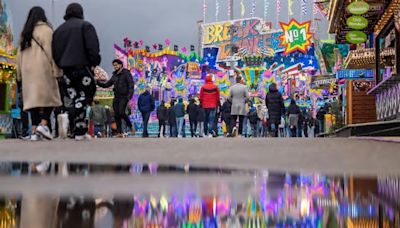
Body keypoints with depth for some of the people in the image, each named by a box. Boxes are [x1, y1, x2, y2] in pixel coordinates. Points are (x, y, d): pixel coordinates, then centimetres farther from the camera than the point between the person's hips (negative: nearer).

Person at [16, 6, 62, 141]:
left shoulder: (25, 33, 17)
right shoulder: (45, 29, 0)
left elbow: (20, 54, 16)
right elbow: (50, 51, -9)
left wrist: (20, 74, 17)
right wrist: (56, 70, -11)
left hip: (28, 70, 5)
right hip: (43, 69, -5)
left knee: (33, 98, 4)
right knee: (49, 96, -1)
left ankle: (34, 130, -3)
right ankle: (43, 124, -20)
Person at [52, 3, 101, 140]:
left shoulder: (59, 30, 17)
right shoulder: (85, 26, 0)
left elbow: (54, 51, 12)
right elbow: (93, 47, -11)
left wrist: (60, 65, 15)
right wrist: (94, 63, -4)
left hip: (66, 69, 5)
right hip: (82, 67, -5)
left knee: (73, 99, 9)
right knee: (85, 95, 0)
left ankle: (80, 132, 5)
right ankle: (69, 116, -27)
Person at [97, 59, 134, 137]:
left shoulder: (126, 73, -1)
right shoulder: (114, 75, 17)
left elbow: (131, 85, -9)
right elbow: (106, 85, 21)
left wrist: (129, 96, -20)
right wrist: (97, 82, 8)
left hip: (124, 97, -6)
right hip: (116, 97, 6)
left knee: (121, 112, -21)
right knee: (116, 115, -1)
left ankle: (130, 126, -1)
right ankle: (119, 132, 1)